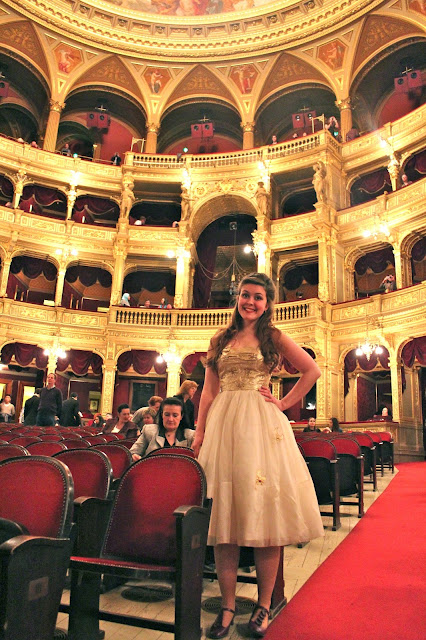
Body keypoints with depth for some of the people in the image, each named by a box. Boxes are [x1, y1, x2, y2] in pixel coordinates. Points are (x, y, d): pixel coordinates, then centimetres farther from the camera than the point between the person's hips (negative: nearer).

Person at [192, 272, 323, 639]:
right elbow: (209, 392, 12)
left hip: (261, 425, -2)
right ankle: (228, 605, 15)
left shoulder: (273, 337, 7)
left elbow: (312, 370, 7)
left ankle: (264, 605, 15)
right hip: (223, 425, 3)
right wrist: (199, 436, 5)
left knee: (263, 511, 0)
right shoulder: (221, 340, 14)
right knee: (223, 512, 3)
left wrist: (285, 404, 0)